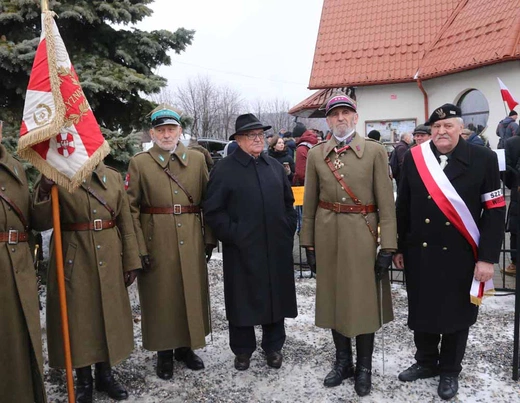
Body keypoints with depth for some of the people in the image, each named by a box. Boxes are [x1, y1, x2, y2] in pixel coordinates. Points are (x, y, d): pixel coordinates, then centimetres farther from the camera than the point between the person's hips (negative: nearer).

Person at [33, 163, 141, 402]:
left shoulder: (114, 177, 5)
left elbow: (126, 224, 5)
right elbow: (40, 223, -10)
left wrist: (131, 262, 4)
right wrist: (44, 189, -24)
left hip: (109, 262, 3)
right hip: (73, 262, -3)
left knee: (109, 316, 13)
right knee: (77, 320, 7)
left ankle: (105, 375, 33)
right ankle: (83, 381, 27)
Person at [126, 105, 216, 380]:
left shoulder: (197, 159, 6)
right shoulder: (139, 163, -1)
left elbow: (207, 202, 7)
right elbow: (131, 209, -4)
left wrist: (209, 238, 3)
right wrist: (139, 248, -10)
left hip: (191, 242, 3)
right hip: (156, 243, -2)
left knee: (192, 294, 12)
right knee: (160, 298, 8)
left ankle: (185, 347, 33)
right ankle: (164, 353, 27)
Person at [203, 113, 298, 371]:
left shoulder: (275, 166, 12)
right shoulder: (224, 169, -4)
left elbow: (288, 202, 18)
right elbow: (213, 211, -8)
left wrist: (288, 231, 8)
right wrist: (233, 235, -13)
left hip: (276, 248, 5)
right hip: (242, 250, -4)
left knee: (276, 297, 13)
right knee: (243, 299, 6)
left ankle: (273, 346, 30)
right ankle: (242, 350, 25)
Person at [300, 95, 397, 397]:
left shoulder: (375, 151, -2)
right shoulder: (316, 155, 5)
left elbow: (386, 202, -6)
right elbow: (310, 203, 7)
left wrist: (388, 246, -10)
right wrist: (308, 243, 6)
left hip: (362, 235, -2)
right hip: (328, 236, 3)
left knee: (364, 300, 6)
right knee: (334, 297, 12)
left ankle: (364, 367, 25)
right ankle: (343, 361, 31)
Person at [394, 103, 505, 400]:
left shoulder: (484, 159, -6)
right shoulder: (414, 158, 1)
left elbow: (495, 210, -7)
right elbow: (403, 207, 5)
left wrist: (487, 258, -11)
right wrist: (398, 247, 5)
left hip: (460, 256, -2)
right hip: (419, 253, 2)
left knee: (456, 313, 12)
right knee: (422, 310, 15)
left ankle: (450, 371, 33)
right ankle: (426, 362, 37)